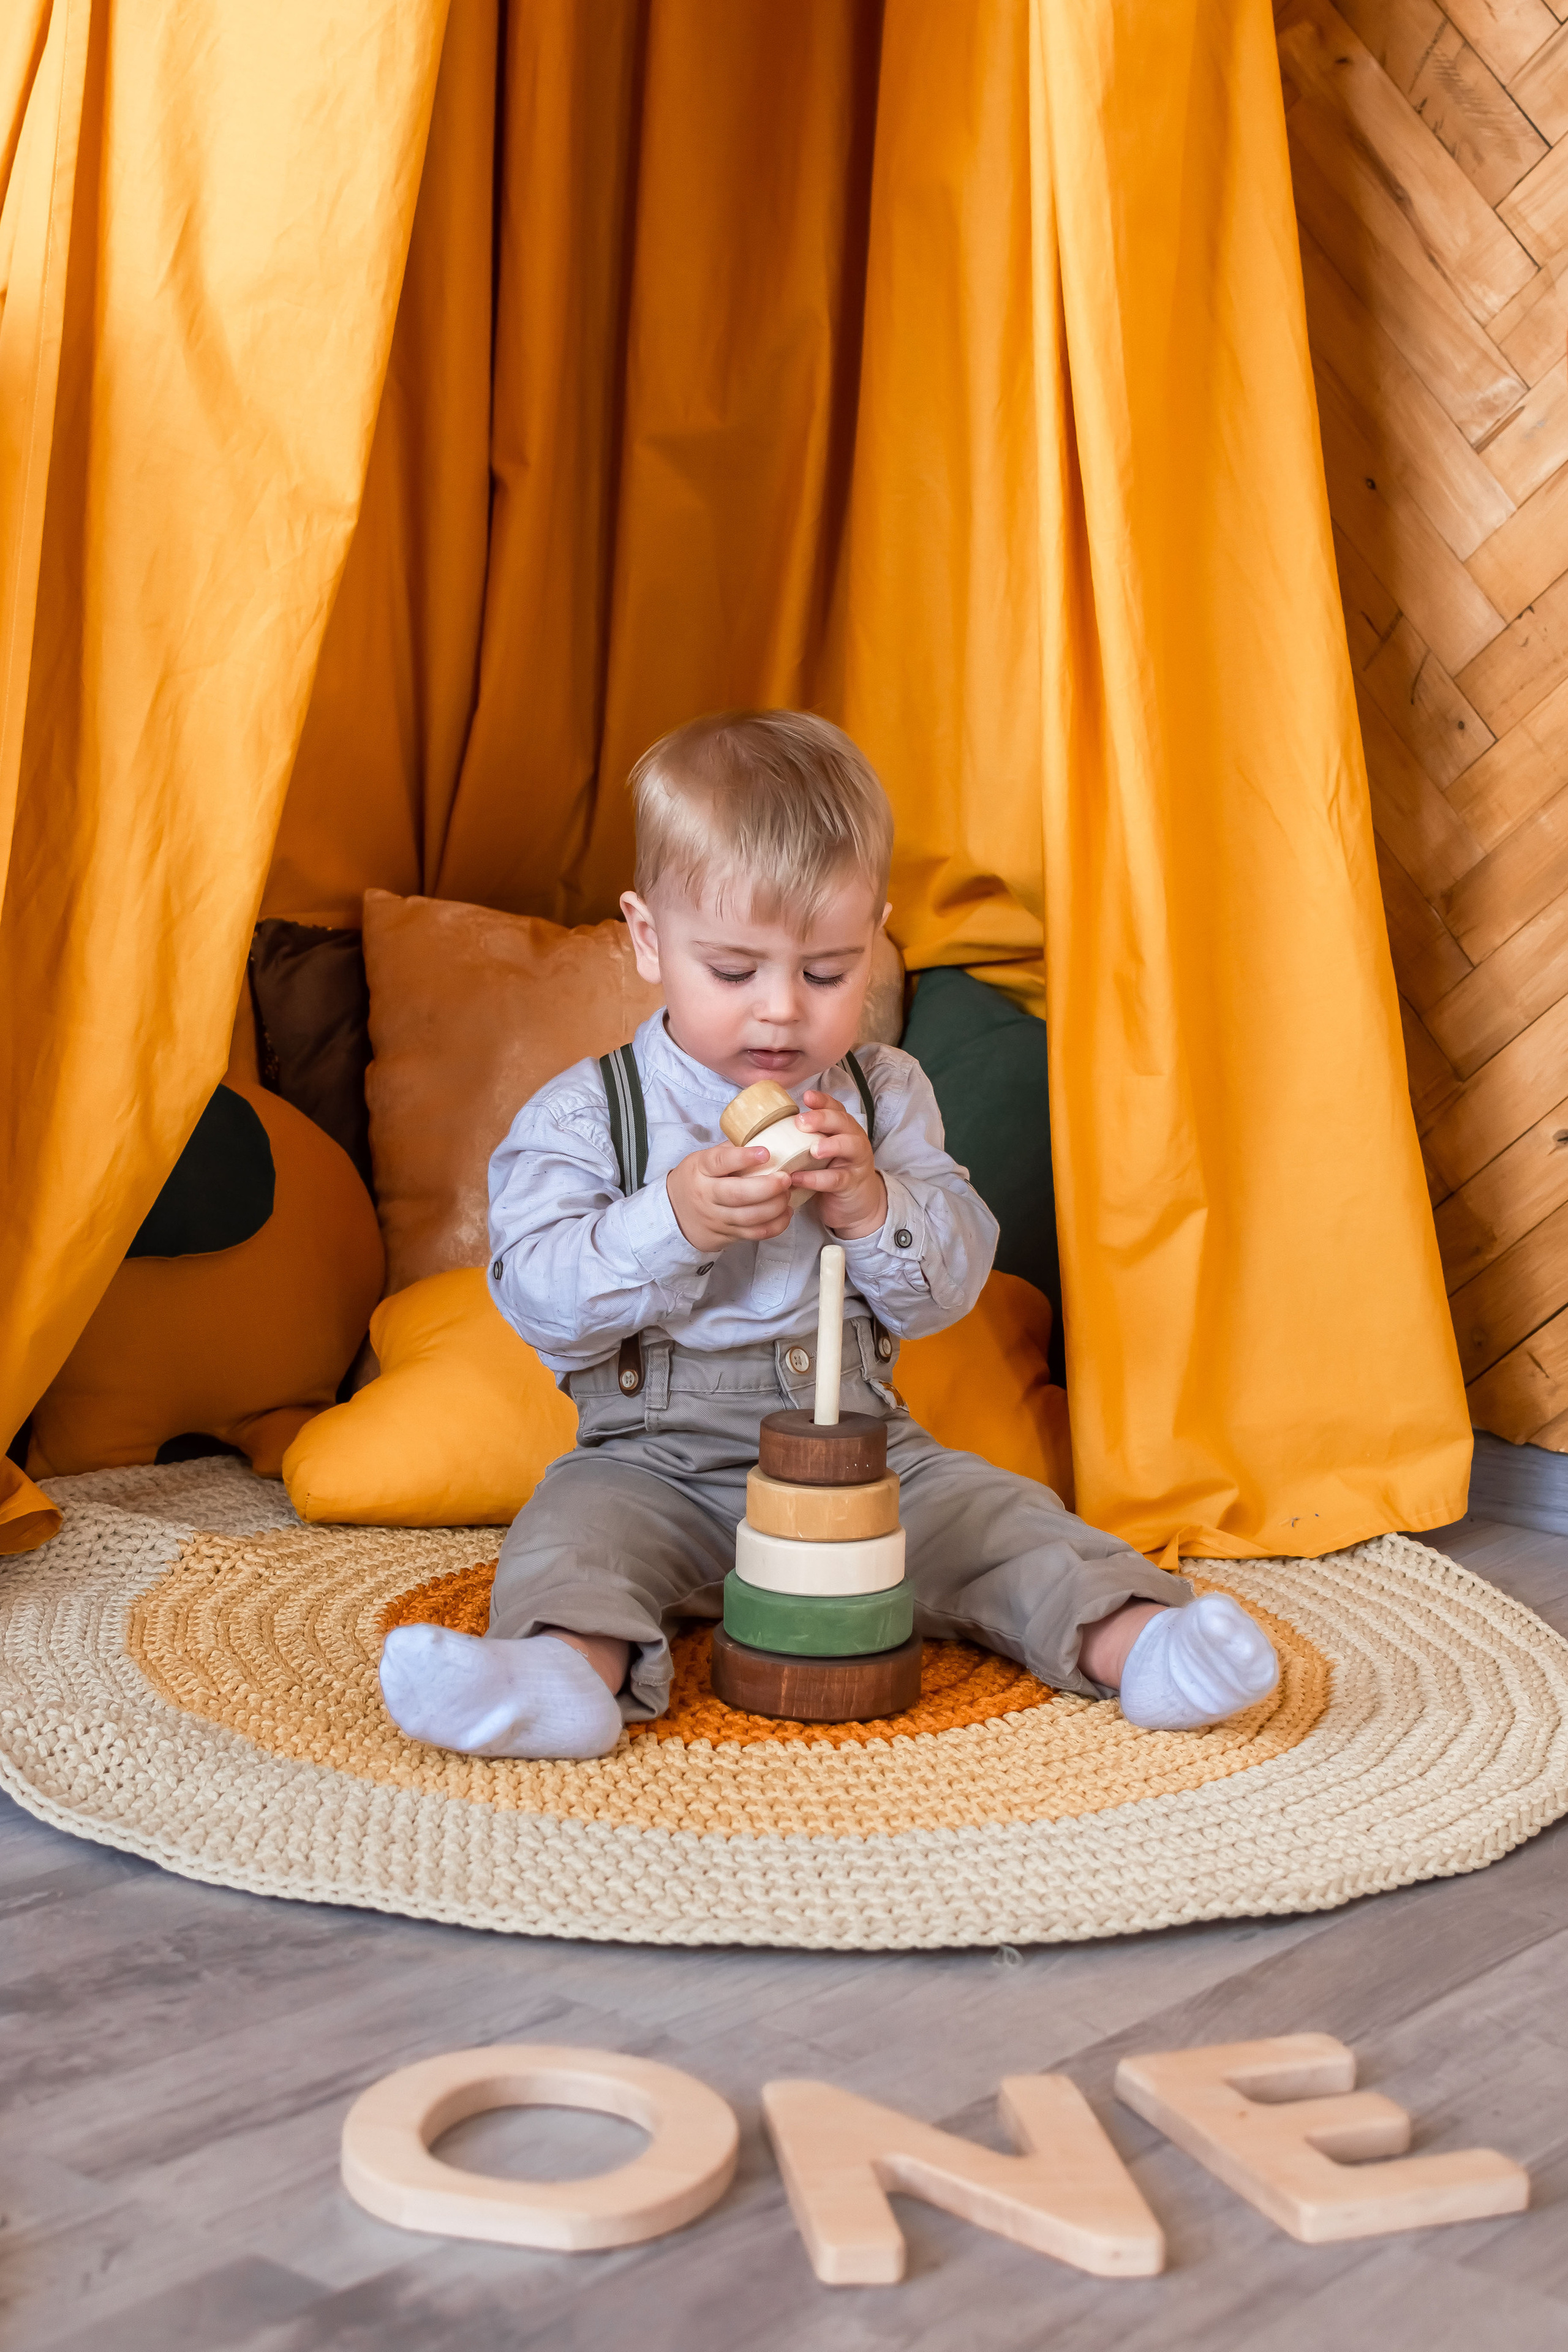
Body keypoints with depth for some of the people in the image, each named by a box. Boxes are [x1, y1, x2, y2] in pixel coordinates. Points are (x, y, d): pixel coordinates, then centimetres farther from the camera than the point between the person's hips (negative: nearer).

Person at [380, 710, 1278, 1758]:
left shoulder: (888, 1095, 8)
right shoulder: (586, 1112, -2)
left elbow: (953, 1282, 4)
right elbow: (538, 1297, -11)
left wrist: (870, 1204, -17)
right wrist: (672, 1224, -26)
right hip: (657, 1458, -3)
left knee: (997, 1512, -18)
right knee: (577, 1523, -30)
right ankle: (573, 1667, -54)